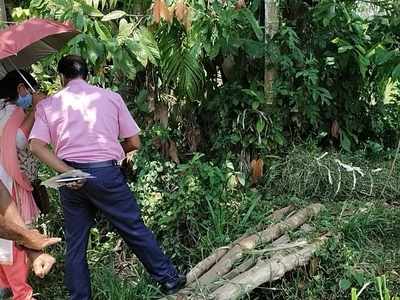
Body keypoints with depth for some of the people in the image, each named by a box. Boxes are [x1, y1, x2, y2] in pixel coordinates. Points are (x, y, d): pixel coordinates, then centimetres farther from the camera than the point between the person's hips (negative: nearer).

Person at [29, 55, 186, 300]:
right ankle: (169, 279, 21)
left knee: (75, 245, 13)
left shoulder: (47, 105, 10)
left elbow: (36, 145, -6)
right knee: (135, 230, 9)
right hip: (106, 173, -2)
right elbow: (134, 143, 7)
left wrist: (66, 171, -10)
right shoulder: (111, 97, 7)